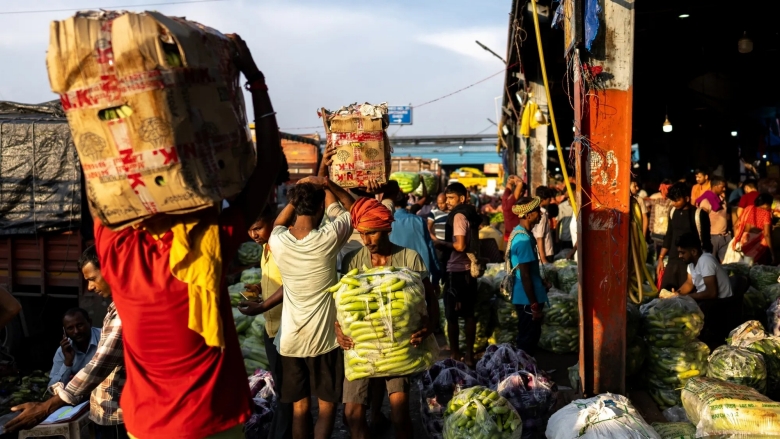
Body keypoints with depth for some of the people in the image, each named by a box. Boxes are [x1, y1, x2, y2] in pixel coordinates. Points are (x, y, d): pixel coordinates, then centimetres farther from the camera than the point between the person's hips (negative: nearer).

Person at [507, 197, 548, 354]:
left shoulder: (520, 232, 9)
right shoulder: (524, 239, -23)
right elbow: (525, 275, -23)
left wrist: (541, 283, 26)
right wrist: (534, 304, -20)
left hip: (527, 297, 10)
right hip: (528, 299, -10)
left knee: (526, 338, 19)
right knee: (528, 341, 1)